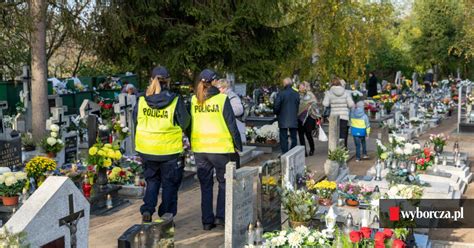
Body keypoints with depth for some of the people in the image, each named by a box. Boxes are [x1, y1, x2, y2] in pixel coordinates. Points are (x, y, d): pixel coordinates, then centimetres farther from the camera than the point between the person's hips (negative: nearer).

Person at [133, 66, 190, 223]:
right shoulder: (175, 101, -15)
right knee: (170, 183, 12)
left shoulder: (142, 101, -7)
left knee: (152, 181, 21)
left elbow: (135, 120, 7)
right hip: (169, 149, -3)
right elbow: (185, 123, -5)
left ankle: (147, 211, 6)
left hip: (146, 149, 3)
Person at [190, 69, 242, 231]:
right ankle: (221, 216, 6)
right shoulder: (222, 99, -9)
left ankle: (207, 220, 15)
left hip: (199, 148, 4)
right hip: (220, 147, -4)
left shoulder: (194, 100, 3)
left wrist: (191, 144, 18)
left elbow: (189, 125, 9)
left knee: (205, 185, 12)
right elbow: (231, 125, -7)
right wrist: (238, 146, 1)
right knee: (224, 182, 13)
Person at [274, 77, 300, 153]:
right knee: (293, 137, 12)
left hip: (283, 120, -3)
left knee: (283, 138, 3)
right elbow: (298, 106, 5)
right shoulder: (296, 94, 1)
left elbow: (276, 106, -11)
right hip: (294, 120, 3)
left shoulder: (281, 94, -12)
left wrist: (277, 113, 8)